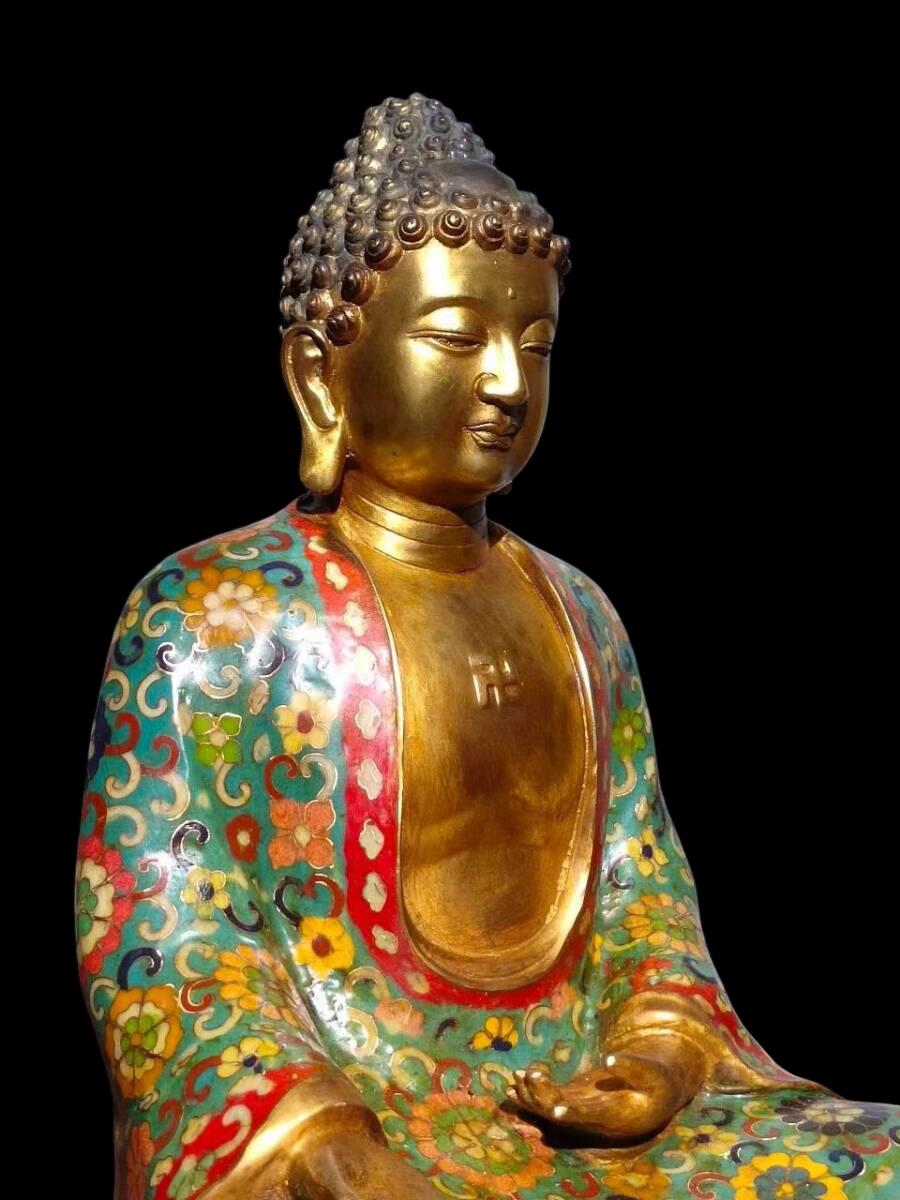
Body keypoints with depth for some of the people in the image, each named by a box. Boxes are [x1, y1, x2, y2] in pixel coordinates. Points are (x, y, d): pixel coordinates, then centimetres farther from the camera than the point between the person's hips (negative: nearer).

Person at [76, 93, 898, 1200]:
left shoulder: (576, 615, 13)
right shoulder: (206, 614, -4)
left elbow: (644, 891, 15)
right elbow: (157, 945, -8)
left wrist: (659, 1063, -4)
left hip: (581, 1110, 6)